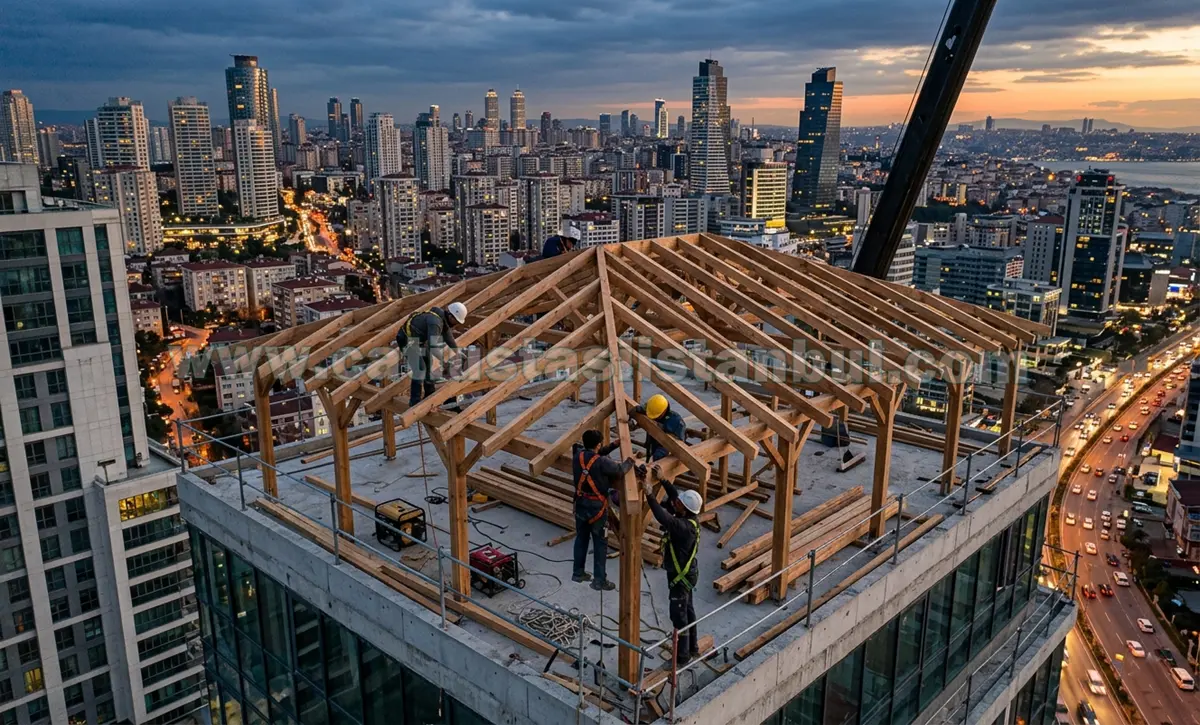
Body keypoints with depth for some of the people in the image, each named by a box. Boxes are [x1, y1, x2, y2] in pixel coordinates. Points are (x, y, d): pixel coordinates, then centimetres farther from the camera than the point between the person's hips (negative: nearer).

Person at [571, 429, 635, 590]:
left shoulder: (578, 456, -4)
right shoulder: (602, 462, -25)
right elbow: (620, 470, -23)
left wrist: (615, 444, 10)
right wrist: (630, 460, -2)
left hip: (580, 504, 6)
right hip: (596, 507, -6)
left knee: (581, 538, 22)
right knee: (600, 543, 7)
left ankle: (578, 573, 33)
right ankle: (599, 580, 13)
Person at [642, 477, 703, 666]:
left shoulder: (684, 526, -34)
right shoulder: (691, 518, -8)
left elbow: (664, 518, -50)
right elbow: (674, 494, 1)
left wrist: (650, 495, -49)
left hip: (681, 576, -10)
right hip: (687, 572, 10)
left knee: (679, 616, 5)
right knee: (688, 610, 23)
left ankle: (683, 657, 19)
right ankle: (693, 648, 39)